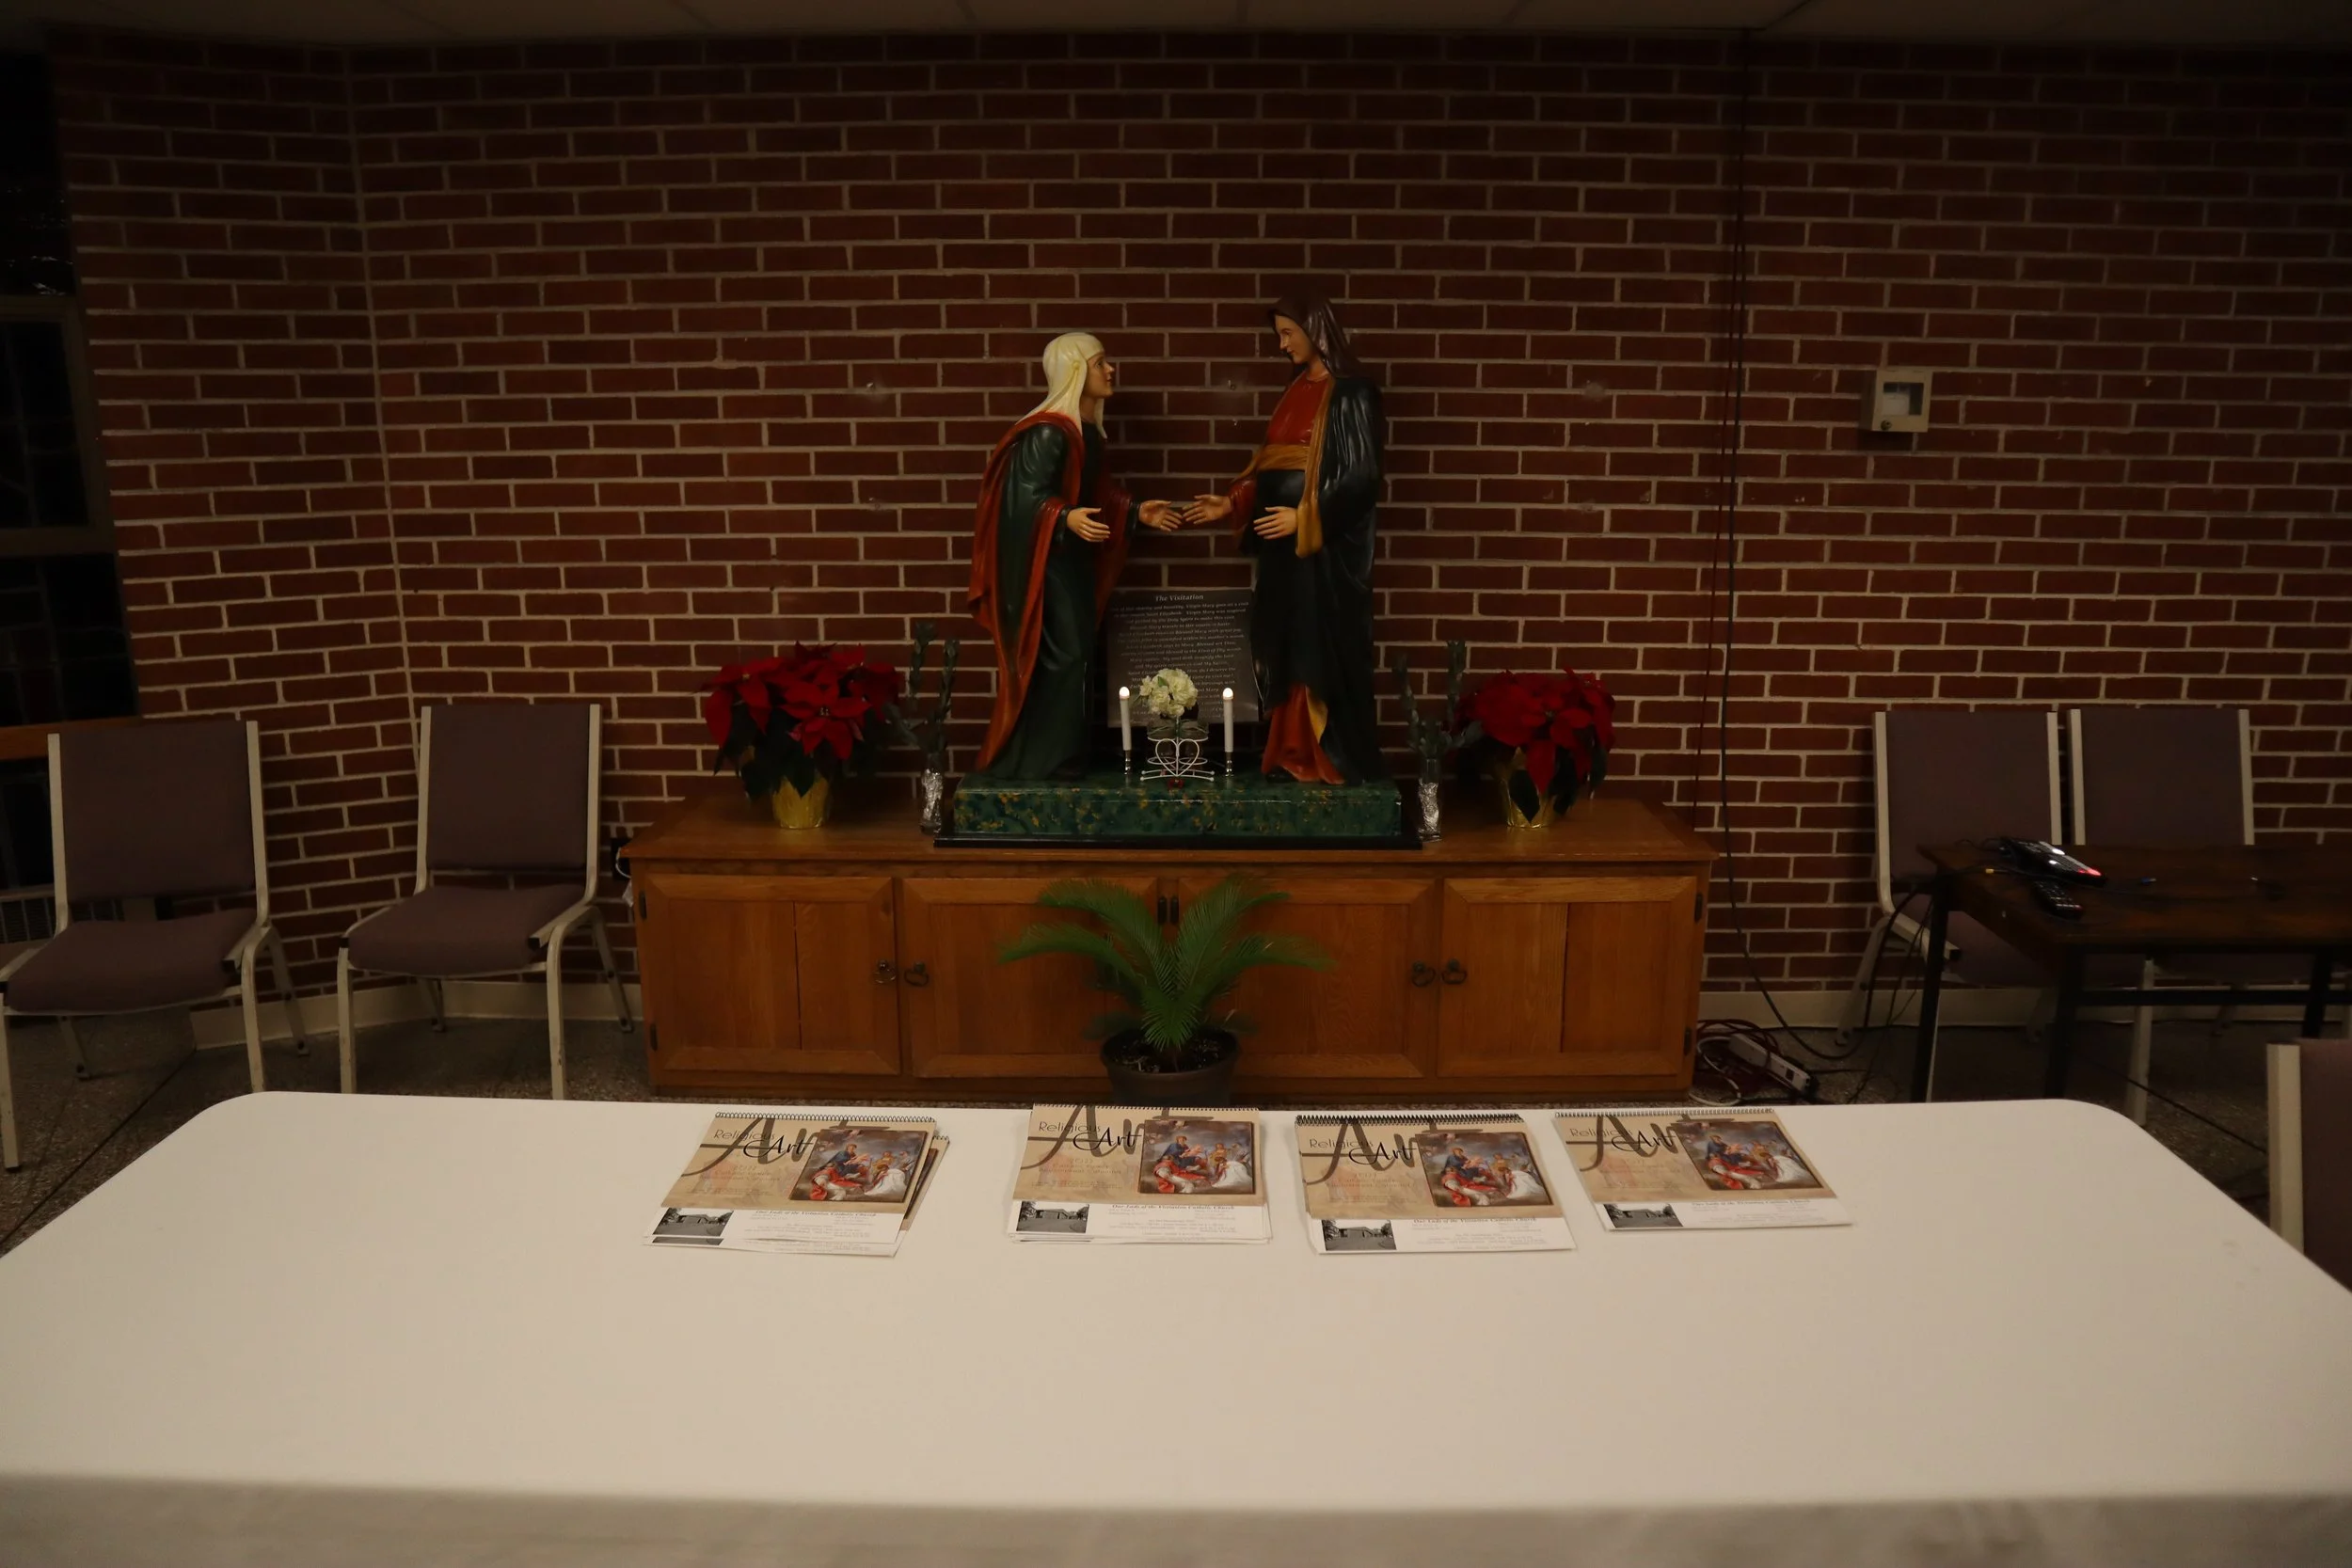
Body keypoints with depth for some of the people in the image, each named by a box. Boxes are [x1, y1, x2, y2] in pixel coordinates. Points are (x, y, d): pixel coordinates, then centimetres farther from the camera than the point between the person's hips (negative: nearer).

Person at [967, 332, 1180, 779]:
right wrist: (1066, 518, -39)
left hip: (1072, 558, 10)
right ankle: (1039, 759, 1)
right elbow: (1027, 496, -24)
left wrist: (1135, 513, 15)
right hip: (1043, 561, -10)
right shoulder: (1048, 432, -19)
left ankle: (1057, 756, 21)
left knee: (1074, 655, 12)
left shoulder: (1086, 430, 10)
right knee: (1059, 657, -9)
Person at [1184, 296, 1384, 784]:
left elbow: (1361, 476, -15)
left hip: (1326, 544, -8)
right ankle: (1297, 753, 17)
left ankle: (1338, 761, 4)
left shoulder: (1349, 392, -9)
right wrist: (1232, 503, 8)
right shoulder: (1298, 389, 15)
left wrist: (1305, 519, -19)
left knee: (1325, 651, -4)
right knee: (1287, 650, 9)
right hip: (1286, 543, 8)